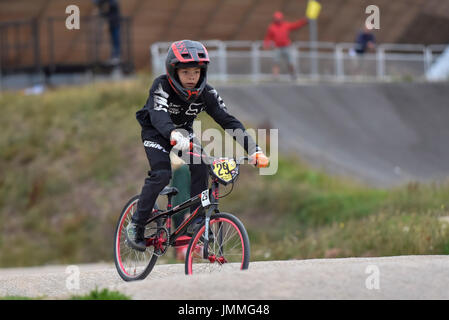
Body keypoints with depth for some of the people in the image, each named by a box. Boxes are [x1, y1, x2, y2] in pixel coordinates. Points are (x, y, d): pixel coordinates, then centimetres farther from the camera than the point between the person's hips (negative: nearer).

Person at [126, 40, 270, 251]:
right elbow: (158, 115, -49)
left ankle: (197, 221, -8)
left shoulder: (206, 93, -21)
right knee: (161, 174, -24)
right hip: (155, 131, -4)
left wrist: (254, 150, -36)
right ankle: (136, 225, -13)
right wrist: (174, 135, -70)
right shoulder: (161, 86, -32)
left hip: (183, 131, 4)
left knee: (200, 169, -19)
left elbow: (228, 121, -24)